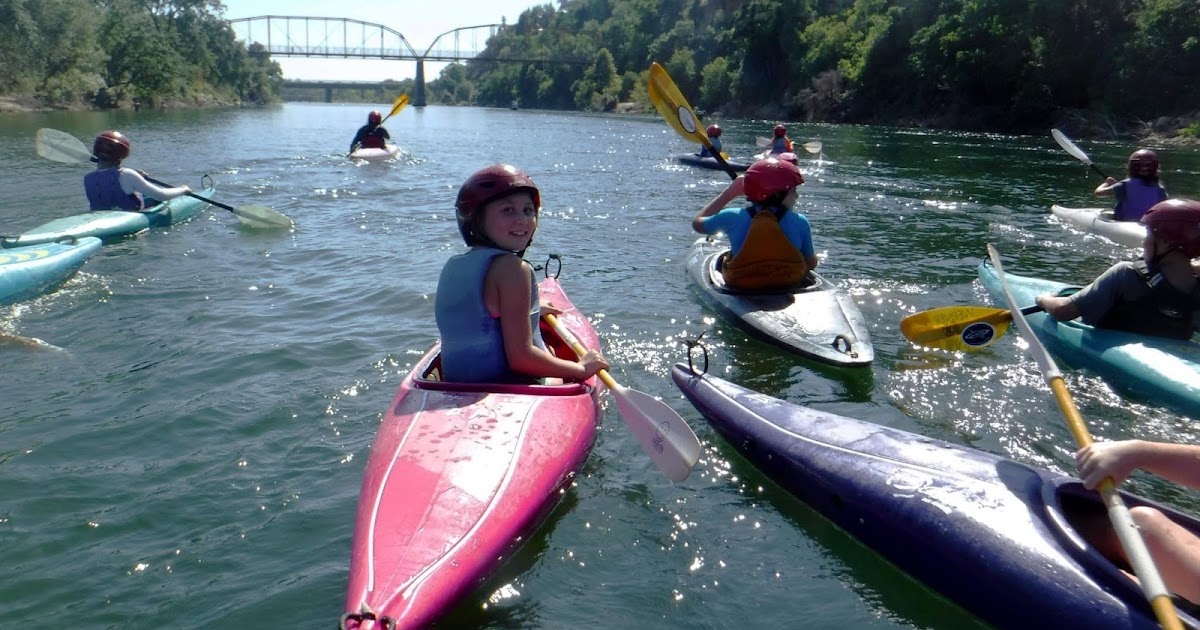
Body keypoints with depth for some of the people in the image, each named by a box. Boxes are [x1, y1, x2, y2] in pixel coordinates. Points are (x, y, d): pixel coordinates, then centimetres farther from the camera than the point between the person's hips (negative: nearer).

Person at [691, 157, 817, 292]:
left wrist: (729, 193, 14)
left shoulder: (734, 218, -14)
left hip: (741, 290, 0)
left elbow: (697, 223, 6)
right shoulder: (800, 222, -15)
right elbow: (812, 264, -2)